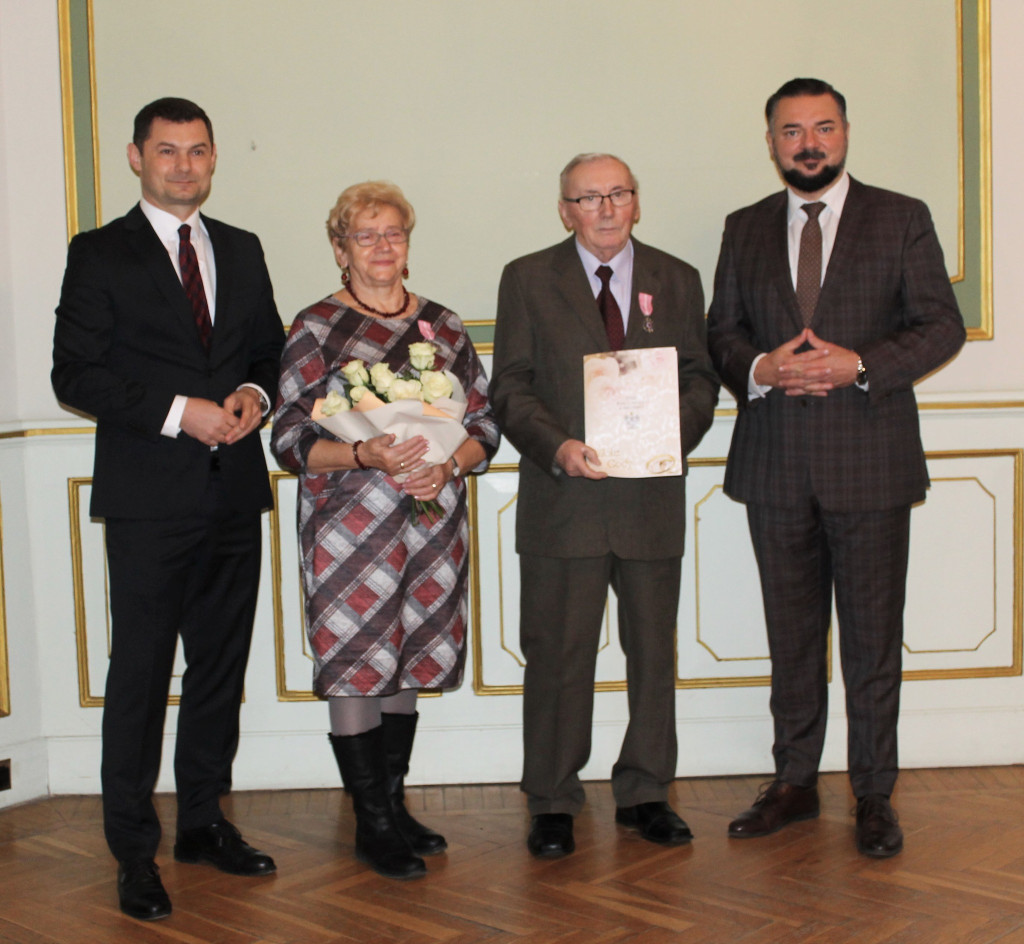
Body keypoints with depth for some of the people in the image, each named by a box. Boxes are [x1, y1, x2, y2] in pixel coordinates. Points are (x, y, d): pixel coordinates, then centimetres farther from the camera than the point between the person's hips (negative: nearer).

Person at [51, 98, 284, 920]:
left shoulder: (242, 251, 14)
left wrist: (256, 394, -4)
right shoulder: (100, 254, -2)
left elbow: (271, 348, 19)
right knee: (140, 673, -1)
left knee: (222, 665, 13)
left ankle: (204, 820, 27)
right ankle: (134, 851, 10)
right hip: (149, 498, -5)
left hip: (234, 490, 5)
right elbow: (75, 373, -8)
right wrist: (177, 412, -17)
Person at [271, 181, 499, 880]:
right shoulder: (317, 329, -1)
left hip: (432, 526, 4)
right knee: (355, 667, -2)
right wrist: (366, 455, -21)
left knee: (409, 663, 11)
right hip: (349, 527, -4)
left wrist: (447, 463, -10)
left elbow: (485, 425, 10)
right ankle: (372, 823, 12)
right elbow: (290, 441, -5)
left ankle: (395, 804, 25)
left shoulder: (444, 327, 10)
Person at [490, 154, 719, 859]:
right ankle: (552, 803, 16)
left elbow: (701, 376, 9)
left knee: (654, 651, 11)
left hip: (653, 501, 3)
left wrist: (677, 430, -11)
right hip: (562, 502, -2)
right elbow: (510, 386, 0)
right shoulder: (528, 280, 4)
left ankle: (645, 792, 25)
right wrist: (557, 447, -17)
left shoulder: (677, 280, 11)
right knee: (557, 656, 2)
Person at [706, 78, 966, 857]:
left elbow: (942, 325, -3)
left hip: (869, 463, -3)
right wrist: (759, 369, -12)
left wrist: (857, 365, -17)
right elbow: (722, 332, 11)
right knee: (791, 632, 12)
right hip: (776, 465, 3)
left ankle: (874, 795, 16)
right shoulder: (745, 230, 11)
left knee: (874, 637, 3)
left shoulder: (903, 220, 2)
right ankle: (795, 782, 24)